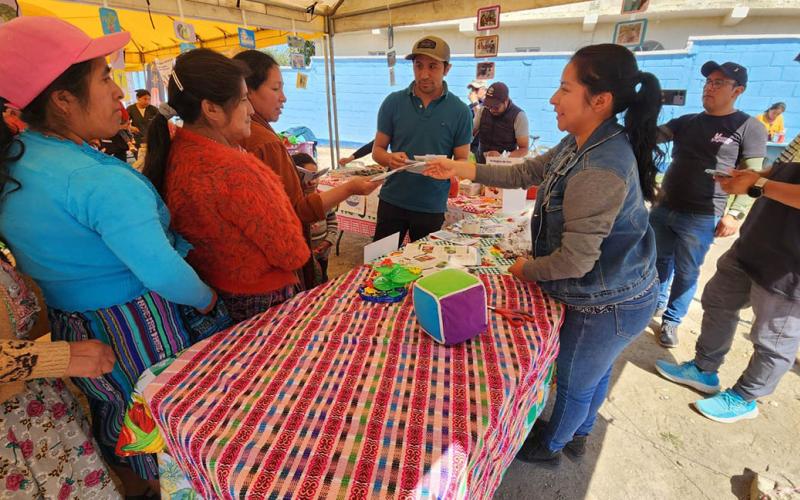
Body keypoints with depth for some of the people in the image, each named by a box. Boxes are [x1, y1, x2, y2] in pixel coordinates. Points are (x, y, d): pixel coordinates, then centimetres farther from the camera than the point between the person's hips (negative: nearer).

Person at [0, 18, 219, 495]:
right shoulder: (103, 181, -29)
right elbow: (163, 273, -28)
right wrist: (207, 298, -10)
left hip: (64, 327, 8)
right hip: (134, 329, -8)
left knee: (112, 415, 28)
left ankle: (131, 486, 52)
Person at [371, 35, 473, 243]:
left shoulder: (460, 111, -4)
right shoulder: (393, 102, -1)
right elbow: (377, 150, 4)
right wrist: (390, 159, -19)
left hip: (432, 207, 0)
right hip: (392, 201, 1)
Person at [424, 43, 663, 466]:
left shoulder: (598, 171, -34)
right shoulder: (583, 143, -3)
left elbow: (575, 261, -31)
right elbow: (528, 172, 5)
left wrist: (526, 269, -11)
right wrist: (463, 169, -1)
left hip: (607, 306, -9)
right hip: (611, 294, 9)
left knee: (574, 382, 17)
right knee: (594, 373, 29)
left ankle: (549, 446, 46)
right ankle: (578, 434, 56)